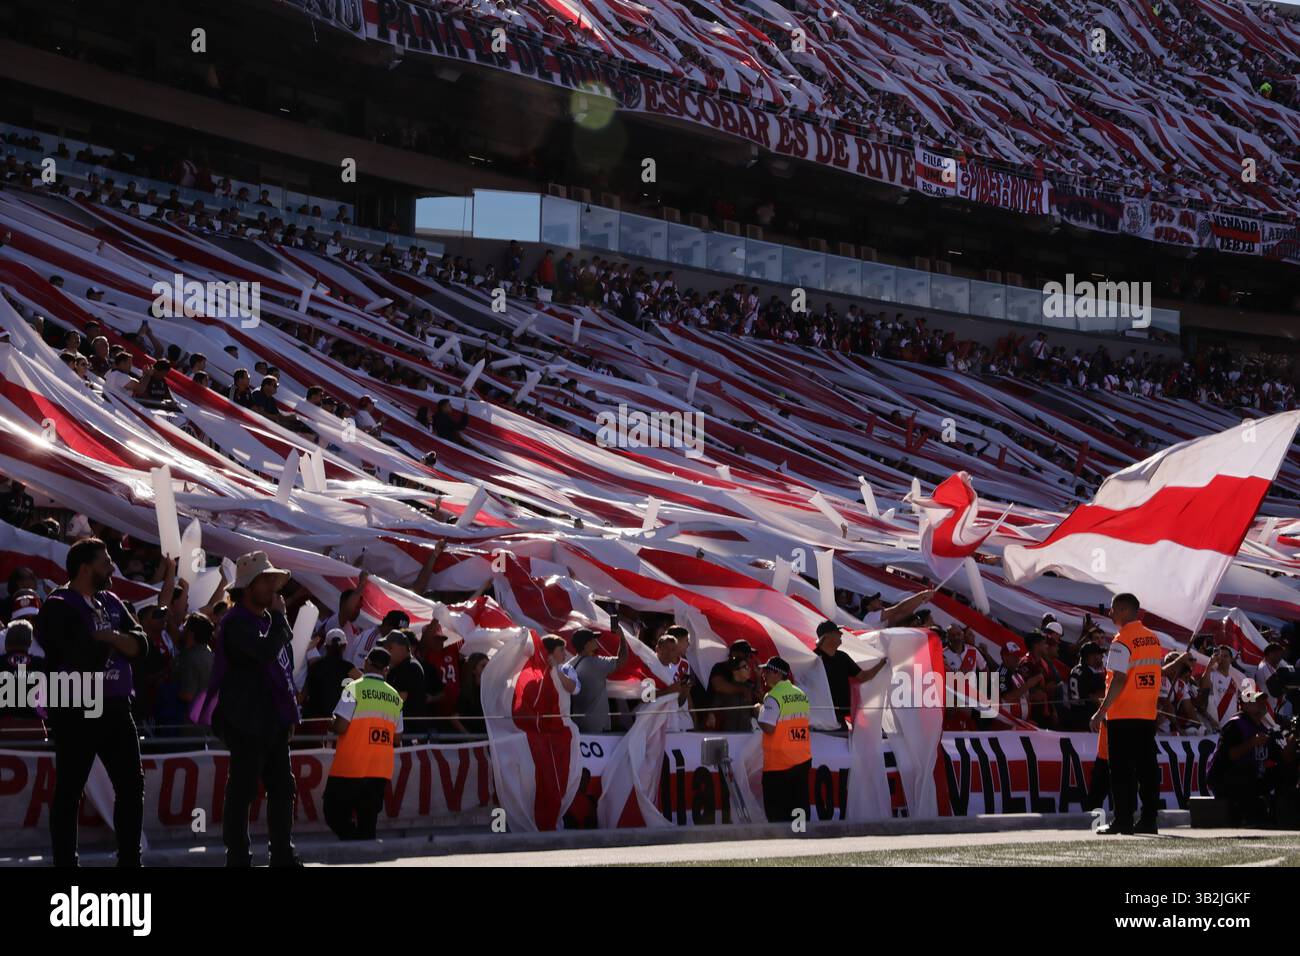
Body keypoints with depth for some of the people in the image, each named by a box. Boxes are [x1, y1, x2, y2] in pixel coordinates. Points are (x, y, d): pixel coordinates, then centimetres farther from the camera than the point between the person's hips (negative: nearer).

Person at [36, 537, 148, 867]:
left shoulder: (112, 603, 13)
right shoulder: (57, 607, -9)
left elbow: (140, 645, 4)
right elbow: (82, 655, -22)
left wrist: (109, 637, -15)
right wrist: (116, 641, -4)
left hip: (116, 707, 7)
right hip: (76, 712, -7)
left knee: (131, 784, 8)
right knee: (69, 791, 1)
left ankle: (130, 860, 16)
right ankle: (65, 862, 6)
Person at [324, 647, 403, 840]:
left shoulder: (355, 688, -7)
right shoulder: (395, 696, 11)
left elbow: (340, 726, -15)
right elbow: (397, 738, 13)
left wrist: (330, 725, 7)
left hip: (350, 768, -5)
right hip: (381, 770, 5)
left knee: (334, 813, 3)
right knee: (368, 819, 10)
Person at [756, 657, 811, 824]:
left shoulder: (773, 697, -13)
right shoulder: (802, 695, 9)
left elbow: (768, 727, -20)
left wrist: (760, 711, -2)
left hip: (779, 763, -7)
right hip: (803, 760, 7)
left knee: (776, 810, 0)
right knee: (800, 805, 9)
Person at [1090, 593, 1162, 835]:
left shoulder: (1122, 641, -12)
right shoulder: (1153, 639, 11)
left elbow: (1118, 680, -18)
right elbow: (1158, 675, 15)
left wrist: (1101, 712, -15)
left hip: (1123, 715, -7)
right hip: (1148, 715, 7)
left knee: (1122, 770, -3)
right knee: (1147, 768, 8)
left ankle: (1123, 820, -4)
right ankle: (1148, 820, 8)